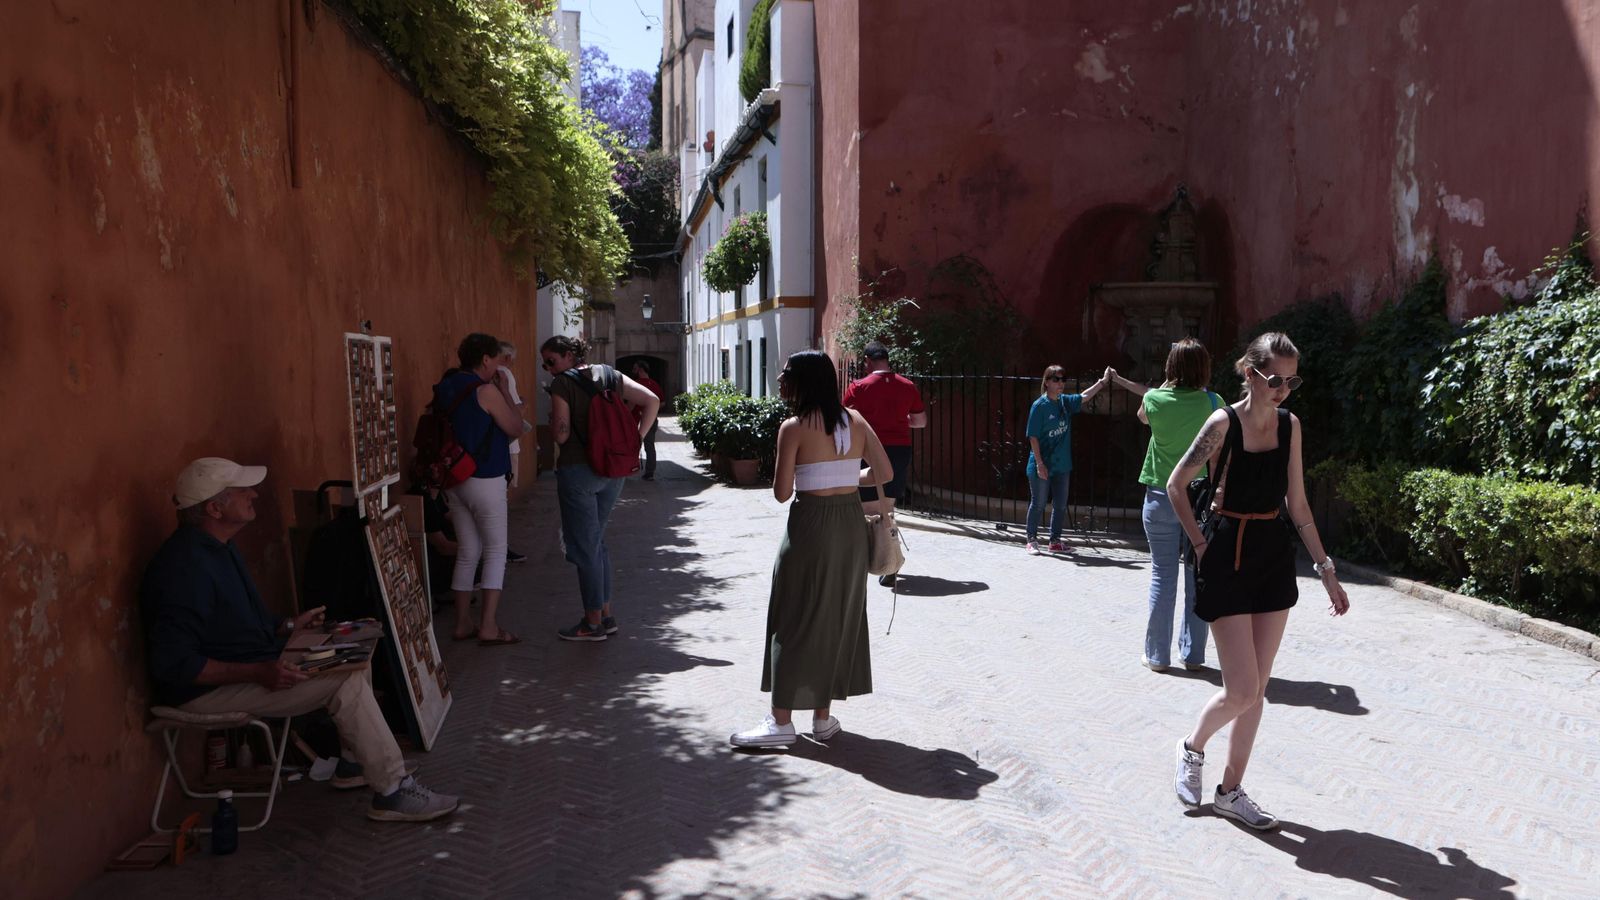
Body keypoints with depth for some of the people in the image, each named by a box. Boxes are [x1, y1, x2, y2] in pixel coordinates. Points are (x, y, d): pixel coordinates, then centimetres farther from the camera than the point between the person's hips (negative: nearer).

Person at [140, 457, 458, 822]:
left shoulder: (218, 548, 9)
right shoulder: (186, 567, -25)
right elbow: (172, 663, -29)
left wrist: (288, 626, 7)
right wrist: (258, 673, -31)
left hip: (249, 665, 10)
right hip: (208, 691, -10)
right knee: (346, 682, -19)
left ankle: (352, 760, 14)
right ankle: (393, 792, -11)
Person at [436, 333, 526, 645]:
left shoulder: (446, 388, 7)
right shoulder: (486, 391, -15)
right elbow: (516, 428, -6)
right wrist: (504, 391, -1)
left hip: (454, 479, 7)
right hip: (485, 480, -7)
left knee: (467, 552, 14)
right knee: (495, 551, 1)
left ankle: (463, 623, 17)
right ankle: (489, 627, -2)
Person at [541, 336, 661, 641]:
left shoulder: (562, 383, -9)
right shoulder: (610, 375, 8)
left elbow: (561, 435, -15)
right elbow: (652, 401, 3)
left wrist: (552, 420, 6)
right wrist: (635, 439, 2)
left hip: (577, 470, -6)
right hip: (614, 471, 7)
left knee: (584, 545, 3)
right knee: (597, 540, 19)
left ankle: (593, 622, 9)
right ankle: (606, 614, 22)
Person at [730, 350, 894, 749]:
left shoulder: (794, 427, -11)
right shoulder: (855, 420, 3)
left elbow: (782, 493, -12)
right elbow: (884, 472, 3)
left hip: (810, 526, -5)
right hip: (851, 525, 5)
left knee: (796, 620, 4)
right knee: (840, 617, 14)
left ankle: (781, 721, 8)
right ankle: (823, 716, 22)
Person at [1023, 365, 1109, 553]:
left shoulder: (1066, 402, 4)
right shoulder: (1039, 406, -14)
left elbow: (1084, 397, 19)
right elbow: (1033, 437, -15)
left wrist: (1103, 381, 10)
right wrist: (1039, 464, -17)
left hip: (1062, 465, 6)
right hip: (1042, 466, -6)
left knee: (1060, 505, 11)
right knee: (1038, 504, 5)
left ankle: (1055, 540, 22)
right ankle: (1032, 540, 18)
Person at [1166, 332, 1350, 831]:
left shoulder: (1289, 424, 5)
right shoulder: (1223, 423, -12)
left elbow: (1298, 504, 10)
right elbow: (1176, 484, -5)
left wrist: (1326, 570, 10)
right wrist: (1201, 544, -5)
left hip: (1275, 557, 6)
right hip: (1230, 558, -6)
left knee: (1257, 688, 9)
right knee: (1242, 691, -7)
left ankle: (1231, 791, 21)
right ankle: (1192, 747, 23)